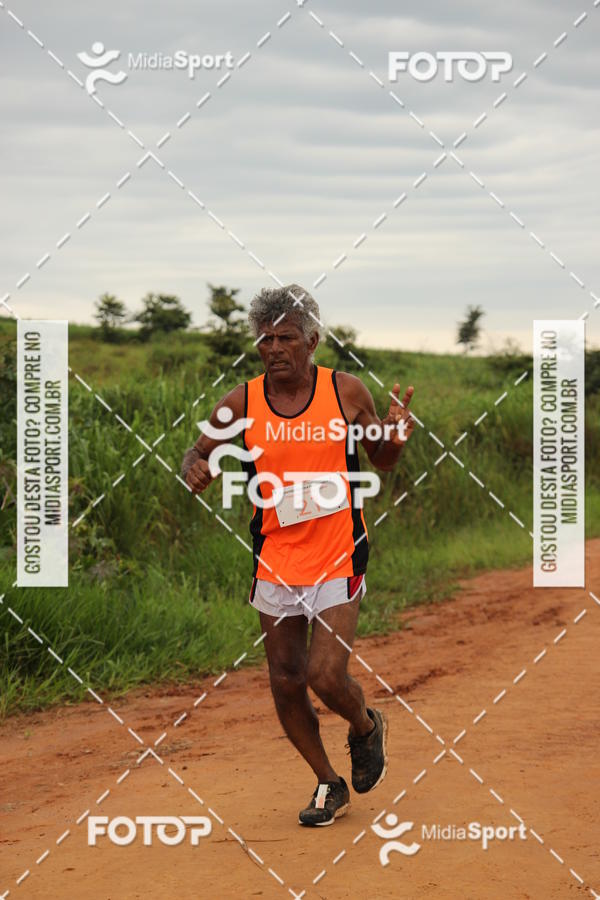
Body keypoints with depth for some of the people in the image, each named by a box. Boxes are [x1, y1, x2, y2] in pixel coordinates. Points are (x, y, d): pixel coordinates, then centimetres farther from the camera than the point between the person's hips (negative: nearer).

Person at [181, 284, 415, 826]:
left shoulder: (346, 391, -5)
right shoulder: (241, 404, -4)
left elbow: (382, 461, 8)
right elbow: (198, 455, 7)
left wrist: (396, 440, -14)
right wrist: (195, 470, -17)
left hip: (338, 558, -3)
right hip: (275, 561, 3)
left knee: (326, 676, -12)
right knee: (286, 681, 8)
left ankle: (367, 727, 24)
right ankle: (330, 786, 28)